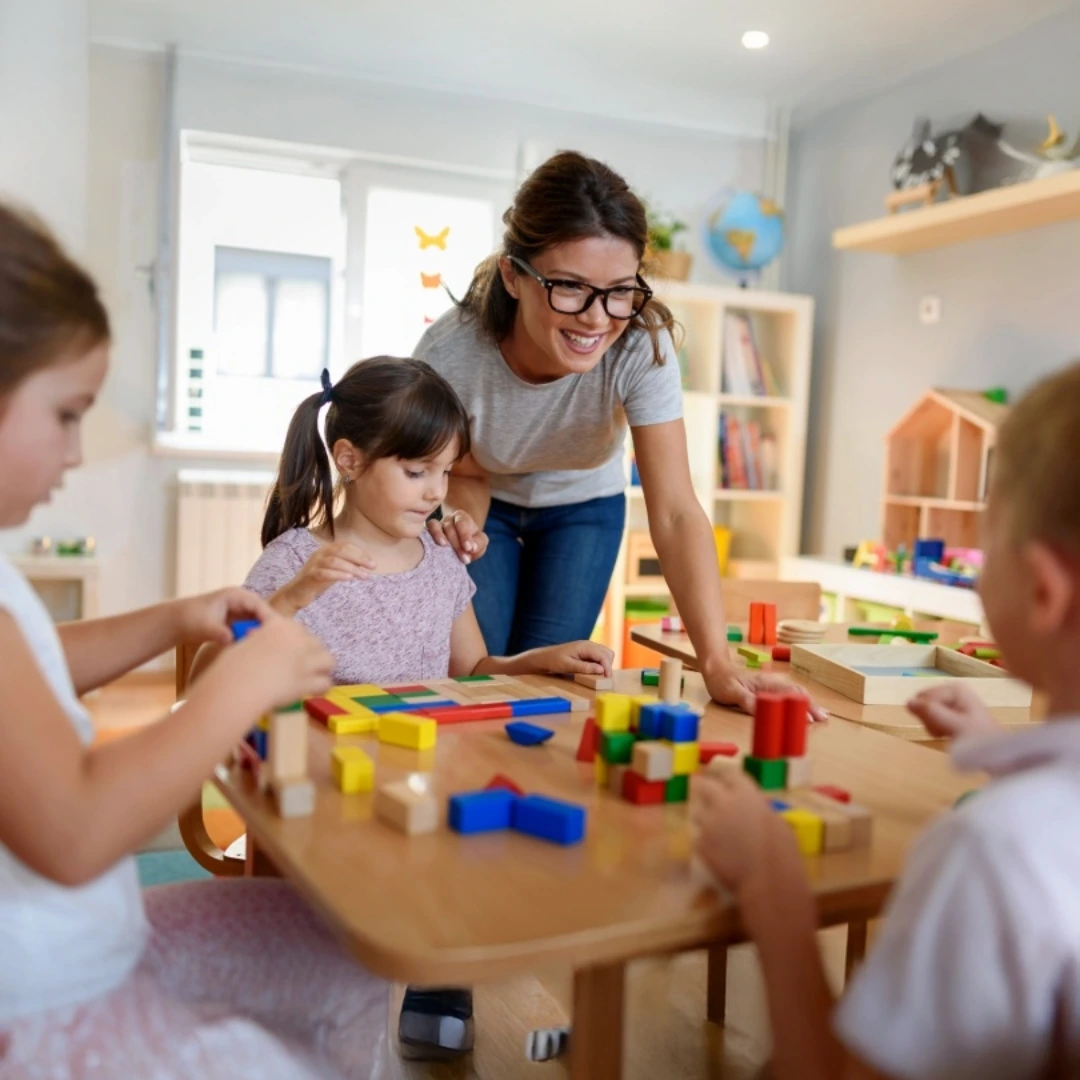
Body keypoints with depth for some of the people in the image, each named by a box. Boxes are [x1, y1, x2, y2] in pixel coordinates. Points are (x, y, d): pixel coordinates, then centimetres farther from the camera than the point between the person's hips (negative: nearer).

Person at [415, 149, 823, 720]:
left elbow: (675, 511, -36)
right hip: (490, 506, 0)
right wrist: (461, 523, -40)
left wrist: (717, 661, -46)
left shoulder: (642, 344, -33)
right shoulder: (450, 353, -34)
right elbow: (468, 475, -15)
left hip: (583, 507, 1)